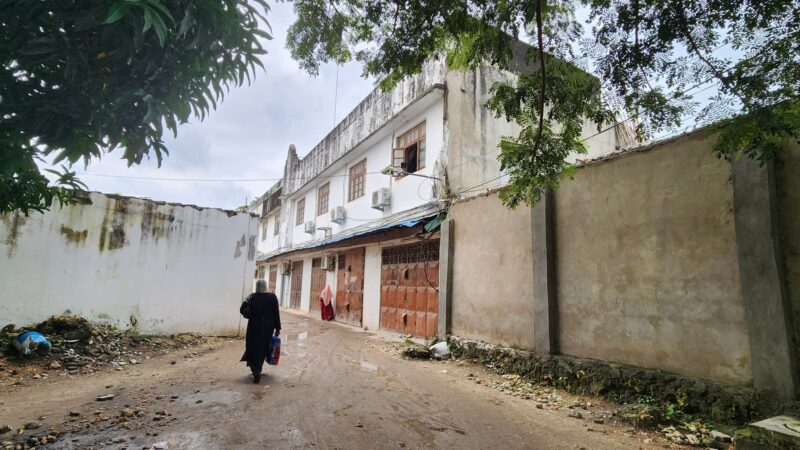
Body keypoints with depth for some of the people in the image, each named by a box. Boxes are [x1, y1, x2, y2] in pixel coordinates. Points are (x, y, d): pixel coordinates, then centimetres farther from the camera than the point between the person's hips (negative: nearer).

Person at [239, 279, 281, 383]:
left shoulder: (251, 297, -6)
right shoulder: (272, 297, -5)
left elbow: (242, 309, -8)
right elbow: (276, 314, -5)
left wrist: (250, 315, 12)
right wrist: (277, 328, 2)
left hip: (254, 327, -1)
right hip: (268, 328, 1)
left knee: (253, 348, 9)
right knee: (263, 348, 17)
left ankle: (256, 371, -6)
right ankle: (258, 369, 29)